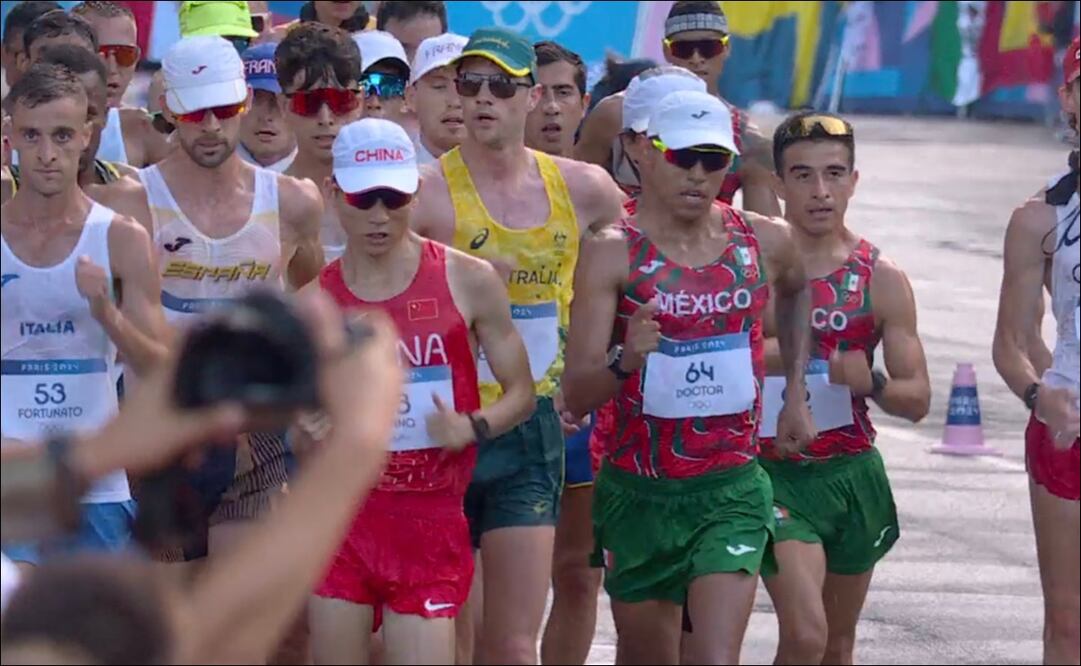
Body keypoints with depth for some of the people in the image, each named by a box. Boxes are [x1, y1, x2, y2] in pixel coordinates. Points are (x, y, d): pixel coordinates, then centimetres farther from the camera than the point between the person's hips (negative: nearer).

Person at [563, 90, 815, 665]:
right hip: (638, 490, -1)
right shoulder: (613, 253, -9)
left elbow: (796, 291, 30)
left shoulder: (766, 243, 2)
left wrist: (795, 393, 24)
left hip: (731, 488, 1)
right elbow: (576, 395, -14)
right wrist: (625, 360, -34)